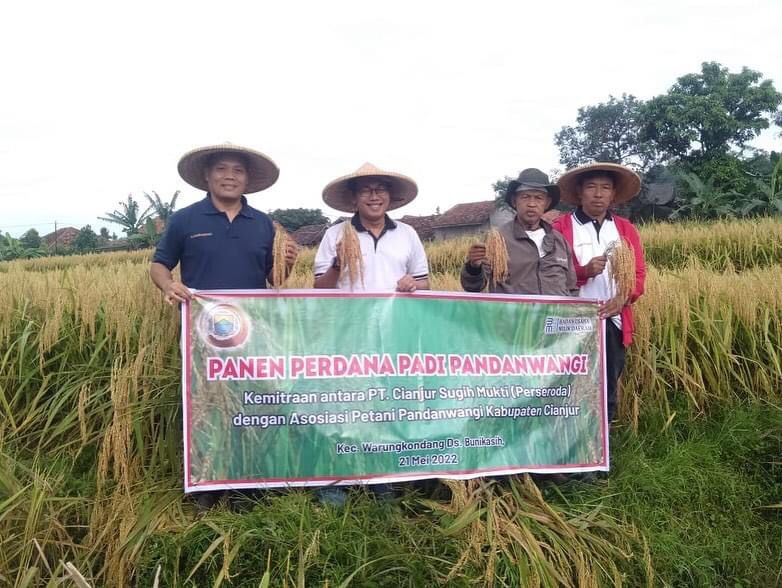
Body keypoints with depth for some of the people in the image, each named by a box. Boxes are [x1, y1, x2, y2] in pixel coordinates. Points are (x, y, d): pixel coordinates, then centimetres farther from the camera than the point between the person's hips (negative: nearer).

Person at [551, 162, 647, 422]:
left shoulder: (626, 229, 13)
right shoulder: (561, 227, 1)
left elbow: (639, 273, 8)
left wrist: (622, 299, -11)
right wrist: (583, 271, -19)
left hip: (613, 322, 4)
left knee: (607, 390, 10)